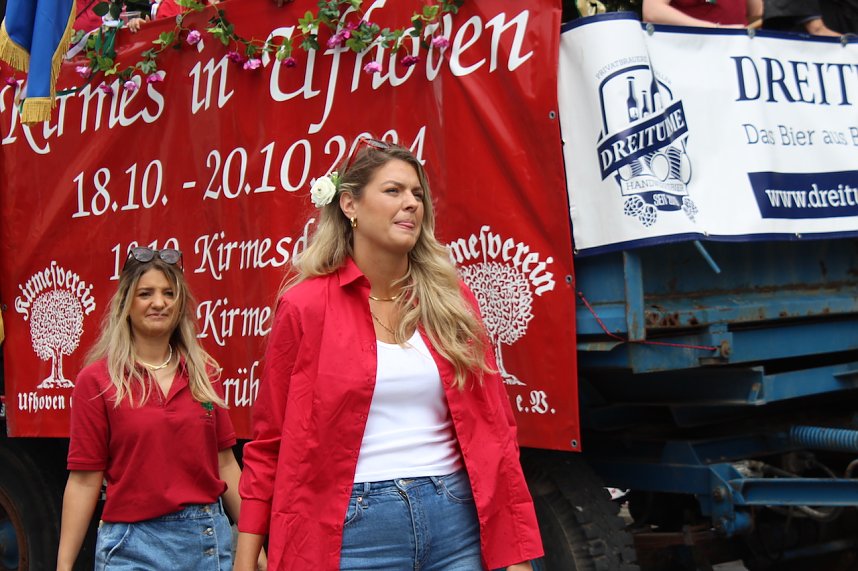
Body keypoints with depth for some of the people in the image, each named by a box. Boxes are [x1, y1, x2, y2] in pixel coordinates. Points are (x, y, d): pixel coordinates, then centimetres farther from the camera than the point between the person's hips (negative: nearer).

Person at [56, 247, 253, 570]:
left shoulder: (205, 373, 6)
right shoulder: (96, 380, -4)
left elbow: (224, 462, 8)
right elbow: (84, 480, -6)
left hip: (210, 538, 3)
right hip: (134, 545, -3)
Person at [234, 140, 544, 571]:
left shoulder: (451, 300, 6)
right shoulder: (305, 306, -2)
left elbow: (493, 424, 7)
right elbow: (270, 443, 2)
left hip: (455, 519, 3)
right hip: (354, 527, -2)